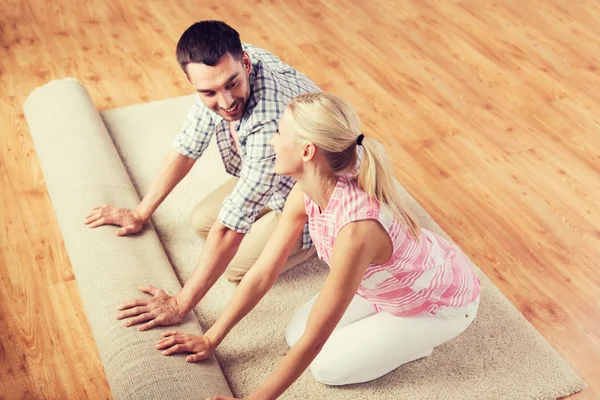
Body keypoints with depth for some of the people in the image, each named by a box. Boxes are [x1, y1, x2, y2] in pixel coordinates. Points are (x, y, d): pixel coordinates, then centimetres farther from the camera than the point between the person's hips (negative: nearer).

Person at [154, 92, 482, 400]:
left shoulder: (356, 229, -43)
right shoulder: (306, 192, -20)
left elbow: (313, 340, -33)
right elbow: (263, 272, -9)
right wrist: (211, 338, -3)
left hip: (440, 302, -6)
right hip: (390, 280, 6)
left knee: (327, 366, -5)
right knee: (295, 335, 3)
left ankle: (417, 338, 13)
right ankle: (400, 329, 18)